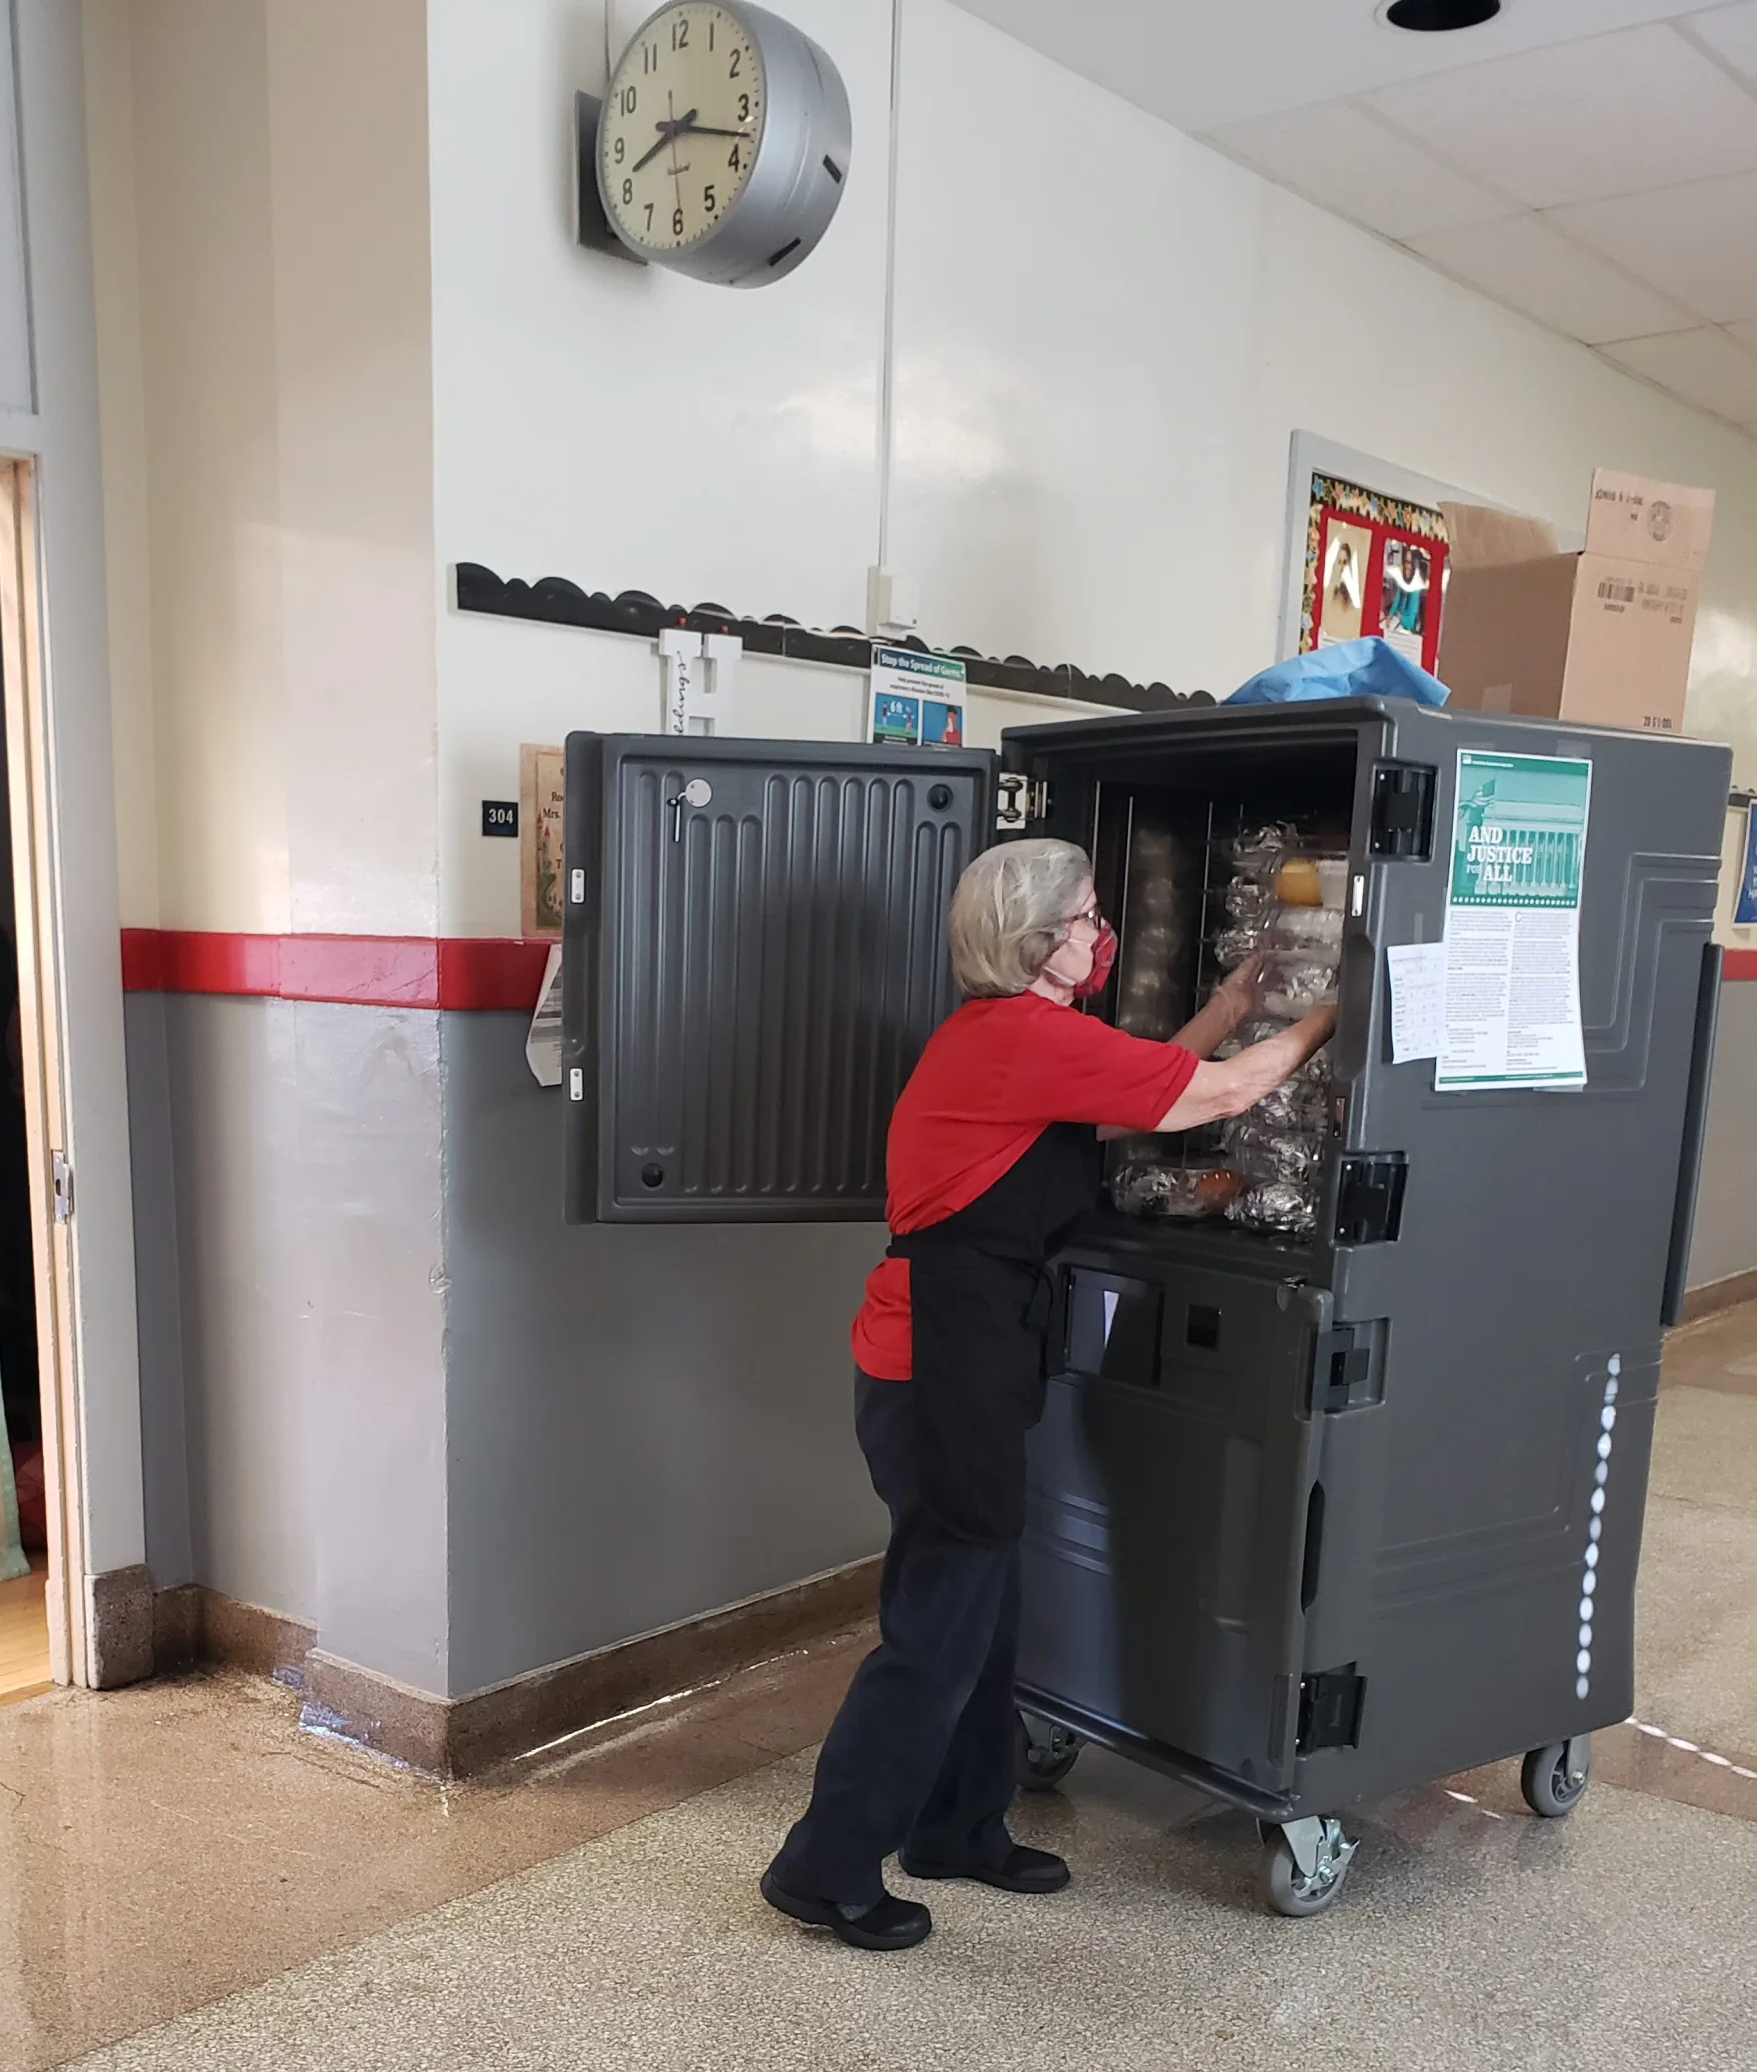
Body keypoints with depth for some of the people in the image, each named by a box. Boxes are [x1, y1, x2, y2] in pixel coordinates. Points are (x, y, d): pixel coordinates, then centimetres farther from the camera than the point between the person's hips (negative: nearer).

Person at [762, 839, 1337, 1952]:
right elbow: (1228, 1093, -11)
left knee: (979, 1607, 20)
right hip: (946, 1369, -10)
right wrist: (1329, 1017, 4)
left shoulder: (996, 1030, 13)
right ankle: (827, 1867, 16)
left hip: (951, 1363, 10)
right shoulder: (1034, 1035, -17)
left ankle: (958, 1828, 36)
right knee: (940, 1628, 2)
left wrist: (1220, 1017, 22)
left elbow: (1124, 1095, 22)